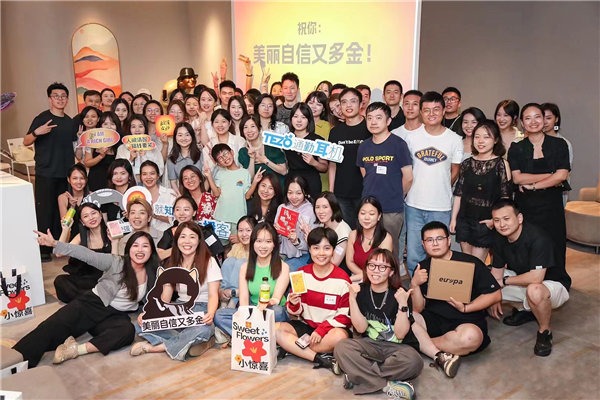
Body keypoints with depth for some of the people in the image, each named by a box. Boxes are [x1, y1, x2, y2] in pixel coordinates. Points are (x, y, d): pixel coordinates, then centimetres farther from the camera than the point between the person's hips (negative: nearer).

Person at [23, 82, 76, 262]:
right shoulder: (42, 118, -4)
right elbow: (26, 142, -9)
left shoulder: (70, 122, 12)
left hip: (65, 173, 5)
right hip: (46, 173, -5)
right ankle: (43, 249, 4)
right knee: (44, 210, -3)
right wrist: (36, 132, -27)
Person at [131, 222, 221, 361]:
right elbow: (165, 297, 5)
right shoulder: (173, 264, 10)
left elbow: (213, 295, -9)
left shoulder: (209, 262, -4)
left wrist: (210, 314, -32)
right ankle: (187, 342, -24)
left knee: (203, 330, -38)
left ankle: (153, 347, -23)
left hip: (202, 310, -4)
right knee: (144, 322, -21)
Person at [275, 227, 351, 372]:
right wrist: (294, 304, -18)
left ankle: (292, 348, -17)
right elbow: (296, 312, 5)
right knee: (275, 329, -21)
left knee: (339, 336, -36)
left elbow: (344, 316, -8)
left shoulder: (342, 279, -9)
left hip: (330, 328, -3)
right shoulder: (301, 273, 1)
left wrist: (321, 330, -19)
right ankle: (320, 358, -23)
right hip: (305, 325, 4)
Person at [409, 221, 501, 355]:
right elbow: (418, 309, 4)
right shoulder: (422, 268, 7)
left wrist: (465, 308, -12)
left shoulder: (470, 263, -3)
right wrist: (414, 284, -13)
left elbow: (495, 294, -2)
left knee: (470, 337, -38)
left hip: (466, 320, -2)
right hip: (432, 319, 2)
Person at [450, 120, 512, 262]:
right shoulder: (467, 163, 6)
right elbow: (459, 193, 8)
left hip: (486, 222, -3)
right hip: (465, 220, 3)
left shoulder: (501, 164, -4)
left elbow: (506, 196, -6)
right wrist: (453, 218, 6)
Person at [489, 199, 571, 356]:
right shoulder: (500, 239, -7)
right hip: (523, 281, 8)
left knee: (534, 290, -42)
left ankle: (545, 331, -11)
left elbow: (536, 278, -36)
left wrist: (505, 281, -23)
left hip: (553, 283, -8)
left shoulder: (537, 238, -30)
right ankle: (526, 310, 16)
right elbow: (497, 269, 4)